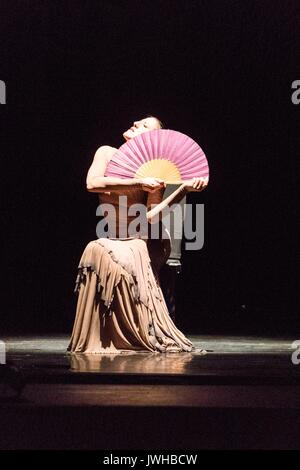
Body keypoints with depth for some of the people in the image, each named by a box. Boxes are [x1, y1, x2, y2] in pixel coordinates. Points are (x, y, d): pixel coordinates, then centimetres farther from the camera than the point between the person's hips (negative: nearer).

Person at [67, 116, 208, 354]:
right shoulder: (107, 153, 4)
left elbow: (152, 216, -17)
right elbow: (93, 183, -16)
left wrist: (184, 188, -27)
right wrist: (139, 184, -21)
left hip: (141, 243, -3)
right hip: (112, 241, 3)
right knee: (96, 251, -28)